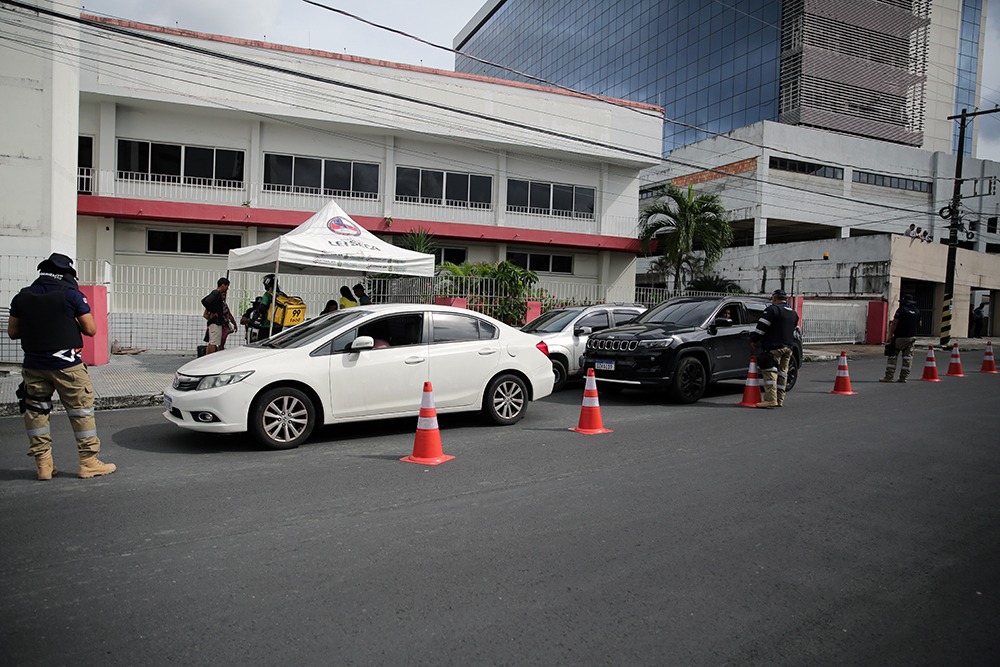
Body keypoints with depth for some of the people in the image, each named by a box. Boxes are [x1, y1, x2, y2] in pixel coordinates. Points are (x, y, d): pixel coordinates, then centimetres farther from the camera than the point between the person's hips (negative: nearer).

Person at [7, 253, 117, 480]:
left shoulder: (22, 297, 5)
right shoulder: (71, 295, -8)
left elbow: (12, 332, 9)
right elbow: (90, 329, -7)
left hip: (34, 365, 4)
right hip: (66, 365, -4)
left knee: (35, 411, 14)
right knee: (81, 410, 4)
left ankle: (43, 464, 17)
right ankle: (89, 463, 7)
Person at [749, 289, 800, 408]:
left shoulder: (773, 309, -9)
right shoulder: (794, 313, 19)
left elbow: (761, 327, -13)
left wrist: (753, 341, -5)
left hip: (774, 347, -9)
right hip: (788, 347, 9)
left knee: (770, 372, -10)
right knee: (782, 373, 11)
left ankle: (771, 399, -17)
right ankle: (779, 400, 14)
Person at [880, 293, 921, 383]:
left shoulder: (901, 310, -10)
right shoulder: (917, 311, 10)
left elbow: (894, 323, -14)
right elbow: (919, 324, 18)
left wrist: (890, 335, -10)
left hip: (900, 337, -6)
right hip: (912, 337, 6)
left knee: (892, 356, -2)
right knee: (907, 357, 8)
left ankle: (889, 376, -5)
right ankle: (903, 377, 9)